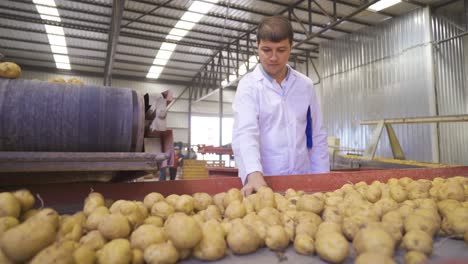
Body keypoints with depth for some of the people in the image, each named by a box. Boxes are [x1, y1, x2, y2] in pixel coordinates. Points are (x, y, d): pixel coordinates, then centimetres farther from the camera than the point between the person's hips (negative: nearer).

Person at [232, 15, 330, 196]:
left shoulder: (305, 85, 5)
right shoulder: (249, 86, -5)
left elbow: (318, 137, 8)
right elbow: (245, 132, -20)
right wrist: (254, 174, -35)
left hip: (302, 179, 4)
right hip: (262, 180, -3)